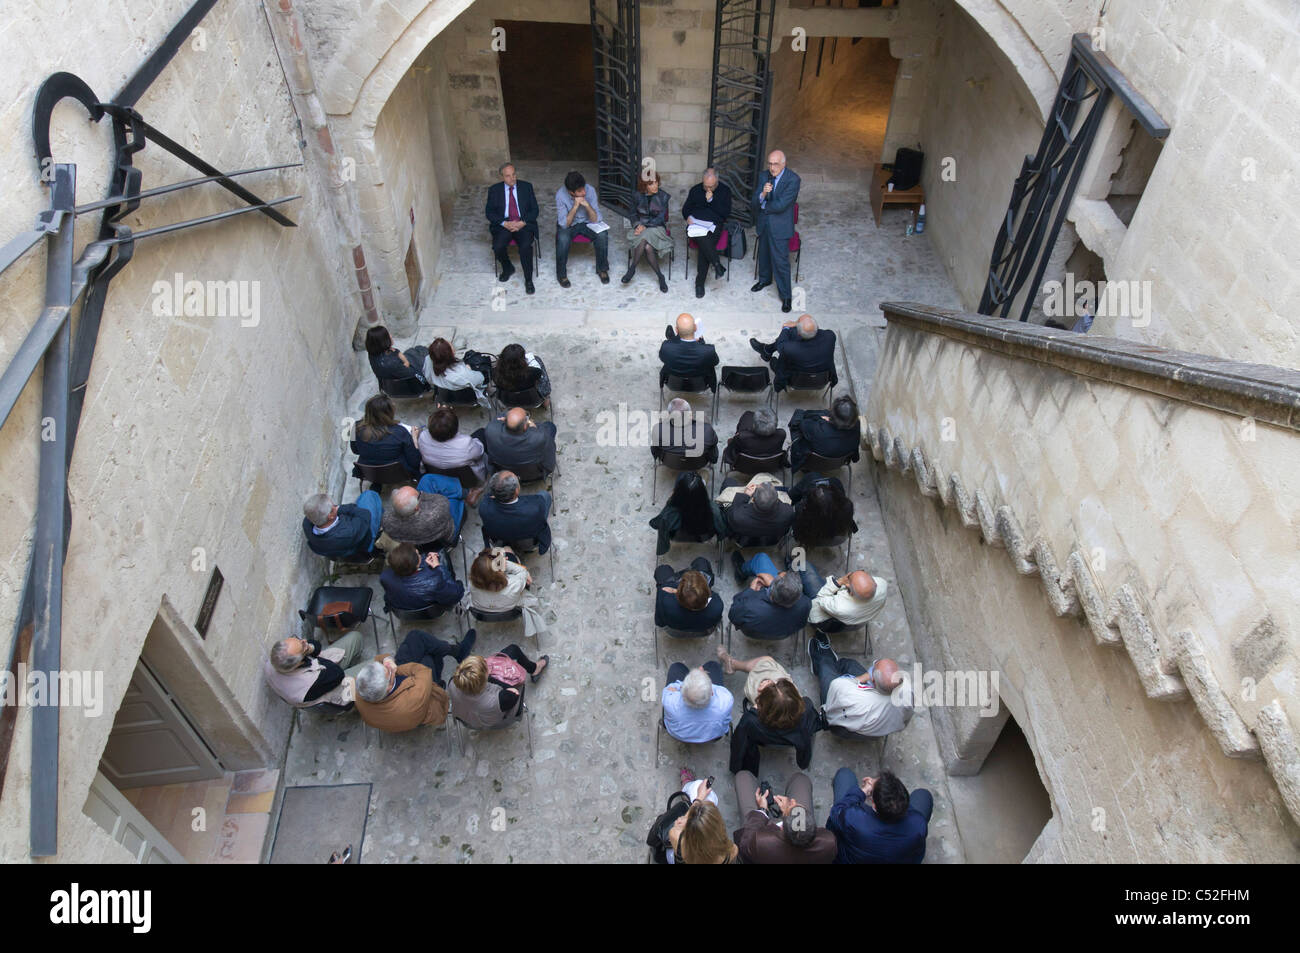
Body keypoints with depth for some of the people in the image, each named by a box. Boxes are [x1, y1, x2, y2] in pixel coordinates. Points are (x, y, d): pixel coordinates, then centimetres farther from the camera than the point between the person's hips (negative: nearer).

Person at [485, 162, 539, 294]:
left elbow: (535, 209, 4)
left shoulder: (526, 187, 6)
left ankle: (528, 280, -13)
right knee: (498, 247, -26)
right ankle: (507, 268, 7)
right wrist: (505, 223, -14)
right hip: (504, 224, 1)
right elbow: (489, 212, 2)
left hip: (524, 224, -1)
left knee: (526, 246, -30)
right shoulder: (494, 190, 5)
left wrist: (523, 223, -13)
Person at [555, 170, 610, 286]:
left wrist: (587, 205, -33)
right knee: (563, 239, -34)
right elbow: (564, 224, -23)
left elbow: (596, 220, -16)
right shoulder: (561, 195, -23)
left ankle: (602, 269, -4)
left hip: (587, 223, 2)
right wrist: (575, 206, -34)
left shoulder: (590, 190, -19)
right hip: (568, 224, -2)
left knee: (602, 235, -27)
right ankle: (561, 274, -13)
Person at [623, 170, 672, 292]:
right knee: (647, 247, -32)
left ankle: (632, 268, -20)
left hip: (656, 227, -1)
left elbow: (660, 218, -7)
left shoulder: (663, 196, -3)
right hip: (640, 226, 1)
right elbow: (633, 214, 10)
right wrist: (637, 225, -10)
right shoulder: (638, 196, 1)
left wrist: (646, 226, -18)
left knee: (644, 238, -35)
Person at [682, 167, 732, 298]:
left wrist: (711, 200, -10)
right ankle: (717, 264, -37)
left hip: (715, 225, -1)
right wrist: (688, 217, -5)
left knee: (704, 245, -31)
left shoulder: (725, 190, 7)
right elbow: (685, 208, 19)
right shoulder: (695, 190, 14)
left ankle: (700, 282, -27)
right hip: (696, 223, 1)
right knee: (702, 238, -38)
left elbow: (726, 213, -1)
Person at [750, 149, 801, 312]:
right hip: (764, 223, 6)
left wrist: (764, 205, -8)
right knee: (763, 254, 24)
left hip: (780, 226, -6)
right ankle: (764, 279, 51)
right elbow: (755, 201, -6)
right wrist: (763, 194, -28)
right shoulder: (764, 176, 0)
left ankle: (785, 296, 7)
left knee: (780, 261, -4)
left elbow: (781, 205, -24)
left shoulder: (793, 179, -19)